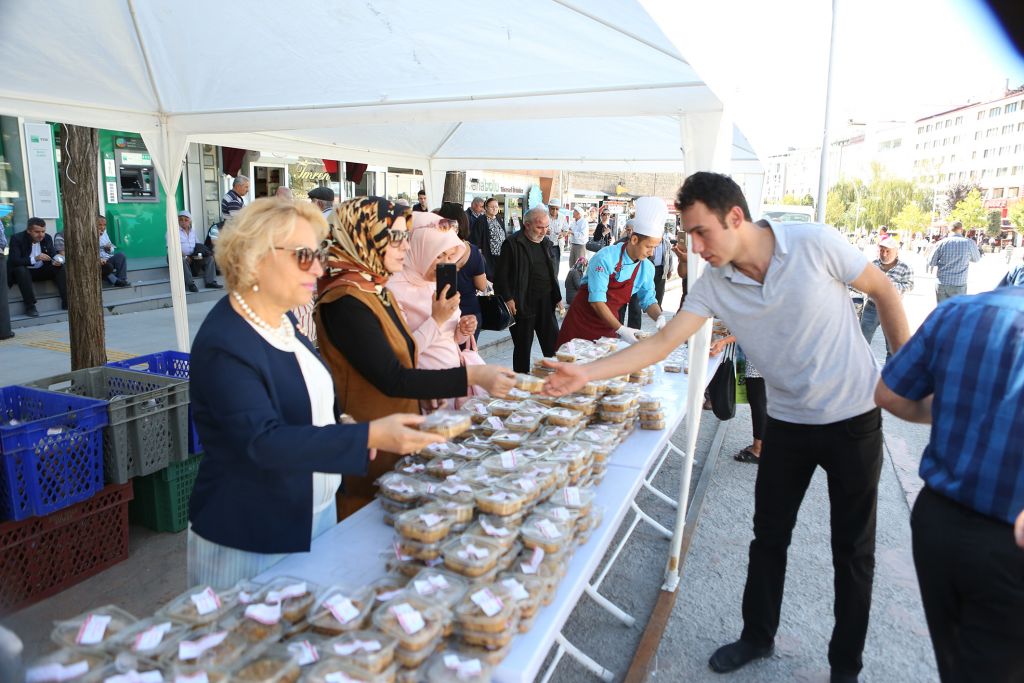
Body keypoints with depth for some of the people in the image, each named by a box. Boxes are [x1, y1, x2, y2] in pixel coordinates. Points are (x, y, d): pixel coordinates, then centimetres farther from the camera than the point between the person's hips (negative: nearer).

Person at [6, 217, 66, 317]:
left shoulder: (47, 238, -1)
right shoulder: (17, 238, -15)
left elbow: (53, 254, 2)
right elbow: (13, 260, -24)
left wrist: (58, 259, -24)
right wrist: (34, 259, -37)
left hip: (42, 271, 4)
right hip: (23, 271, -4)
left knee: (61, 267, -18)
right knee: (20, 269, -36)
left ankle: (66, 301, -21)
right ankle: (30, 306, -32)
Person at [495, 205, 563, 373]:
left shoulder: (546, 243, 12)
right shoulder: (513, 244, -9)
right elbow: (502, 275, -10)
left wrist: (557, 297, 15)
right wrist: (508, 299, -15)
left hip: (546, 303, 6)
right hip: (523, 304, -6)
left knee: (553, 345, 8)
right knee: (523, 347, 5)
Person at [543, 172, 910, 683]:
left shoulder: (814, 244, -20)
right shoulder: (714, 285, -11)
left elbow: (883, 291, -6)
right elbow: (662, 342, -15)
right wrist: (585, 372, -23)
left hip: (853, 417, -3)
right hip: (787, 423, 3)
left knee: (853, 550, 10)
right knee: (768, 538, 13)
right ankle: (757, 637, 36)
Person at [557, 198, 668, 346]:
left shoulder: (647, 268, -7)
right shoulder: (605, 258, -24)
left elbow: (648, 300, 5)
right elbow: (596, 301, -28)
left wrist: (659, 317, -16)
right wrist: (620, 329, -33)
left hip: (609, 322, 5)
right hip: (583, 319, -4)